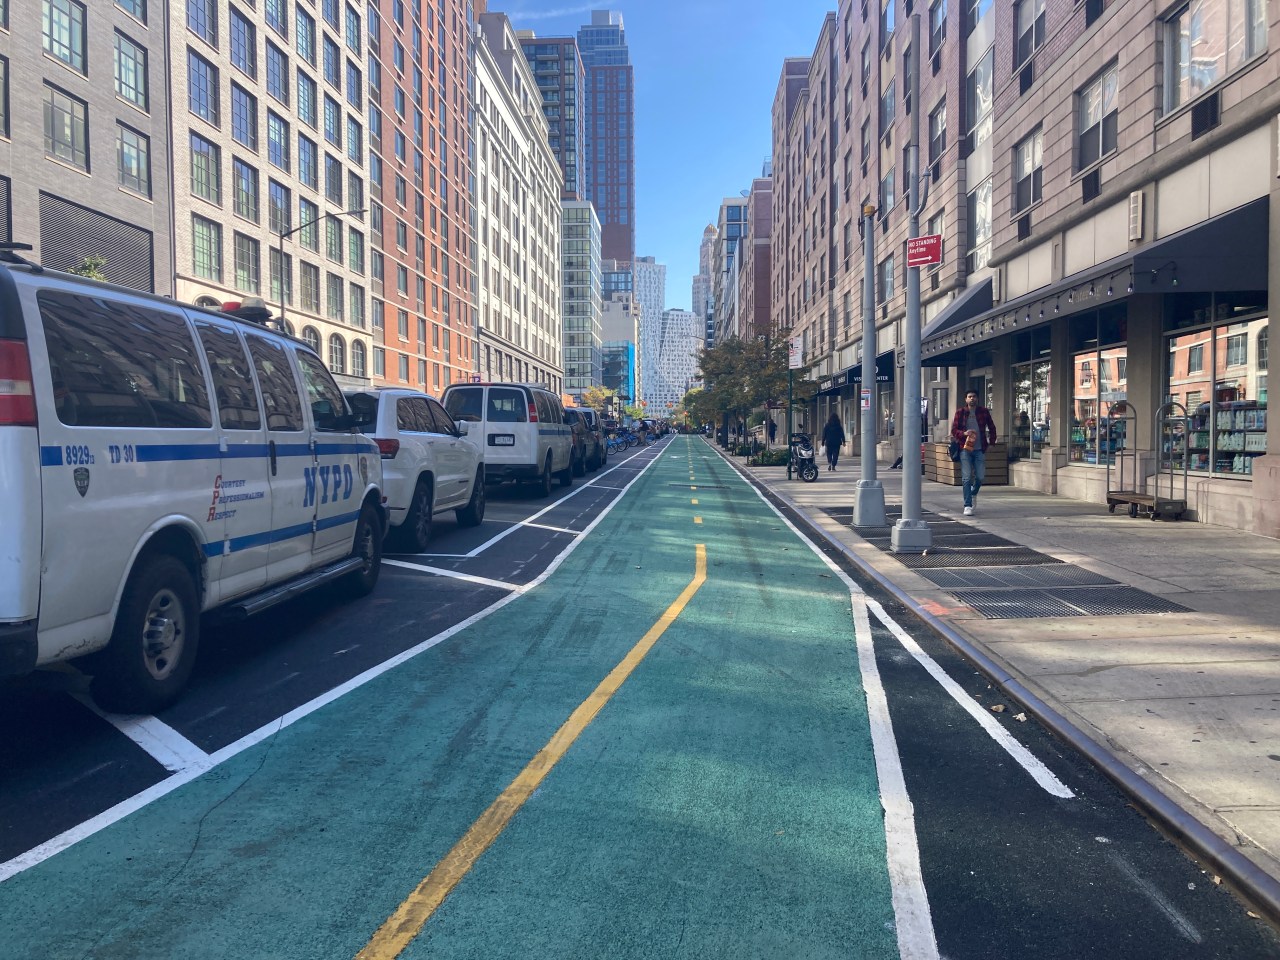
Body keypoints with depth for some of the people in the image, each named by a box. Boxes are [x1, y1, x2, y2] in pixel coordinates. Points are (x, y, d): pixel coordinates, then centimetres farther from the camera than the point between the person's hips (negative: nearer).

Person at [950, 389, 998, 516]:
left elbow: (992, 428, 16)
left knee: (980, 477, 3)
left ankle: (974, 492, 36)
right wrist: (964, 433, -16)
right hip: (965, 449, -2)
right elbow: (954, 430, 2)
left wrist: (991, 442, 10)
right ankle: (968, 506, -3)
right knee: (966, 478, -6)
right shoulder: (960, 412, 2)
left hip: (980, 449, 2)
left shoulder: (984, 411, 6)